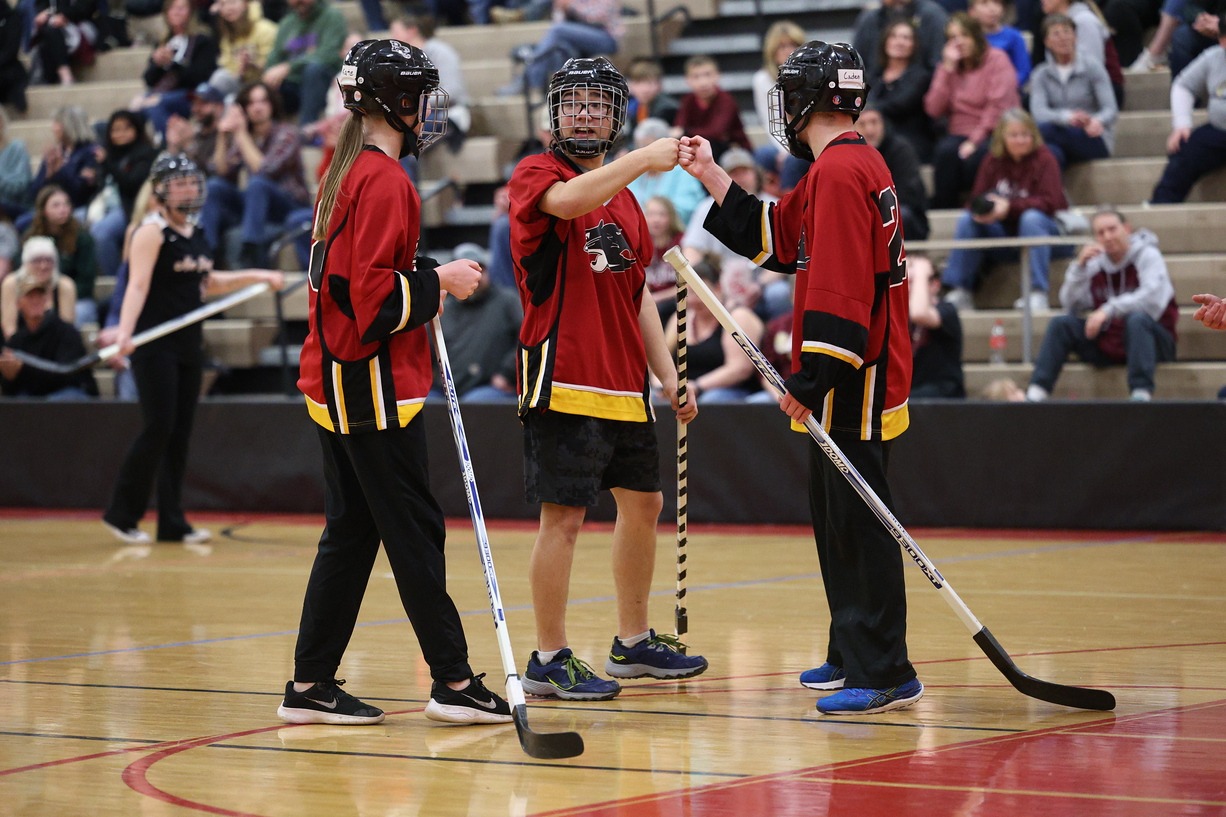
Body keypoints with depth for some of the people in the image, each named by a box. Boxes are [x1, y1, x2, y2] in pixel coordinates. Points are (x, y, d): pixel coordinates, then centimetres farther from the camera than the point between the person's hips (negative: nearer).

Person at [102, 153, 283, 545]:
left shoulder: (195, 233, 13)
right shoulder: (152, 232, -11)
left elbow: (207, 282, 26)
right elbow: (138, 286, -22)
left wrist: (255, 276, 24)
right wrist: (124, 333, -36)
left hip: (188, 344, 8)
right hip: (155, 346, -8)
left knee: (180, 433, 7)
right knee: (158, 428, -11)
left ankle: (173, 522, 10)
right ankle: (121, 513, -1)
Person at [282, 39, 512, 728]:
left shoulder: (346, 173, 15)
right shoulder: (385, 181, -15)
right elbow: (375, 297, -21)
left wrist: (423, 285, 11)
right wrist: (438, 282, -9)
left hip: (336, 381, 10)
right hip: (374, 386, -10)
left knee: (351, 534, 11)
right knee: (415, 531, -5)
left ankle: (311, 685, 13)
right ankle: (453, 682, 0)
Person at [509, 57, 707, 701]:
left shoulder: (624, 198, 18)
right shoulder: (536, 175, -5)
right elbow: (566, 201, -31)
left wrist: (667, 375, 14)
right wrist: (645, 158, -30)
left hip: (624, 382, 8)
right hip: (563, 379, -8)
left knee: (642, 503, 15)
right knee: (564, 515, -7)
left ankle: (634, 643, 29)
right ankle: (549, 660, 0)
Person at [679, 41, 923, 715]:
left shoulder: (839, 171, -16)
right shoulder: (852, 164, 16)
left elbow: (840, 293, -23)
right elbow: (774, 237, 24)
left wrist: (809, 382, -21)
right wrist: (711, 178, 23)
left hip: (854, 384, -11)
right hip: (846, 386, 11)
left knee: (857, 523, -9)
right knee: (837, 520, 17)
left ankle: (883, 675, -8)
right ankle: (852, 657, 26)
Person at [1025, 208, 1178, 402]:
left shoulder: (1147, 255, -6)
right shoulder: (1095, 263, 8)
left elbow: (1153, 296, -23)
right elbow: (1070, 306, 3)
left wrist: (1108, 310, -29)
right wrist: (1079, 267, -10)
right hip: (1107, 344, 5)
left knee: (1137, 318, -36)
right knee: (1061, 324, -12)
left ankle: (1141, 392, -44)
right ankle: (1035, 394, -20)